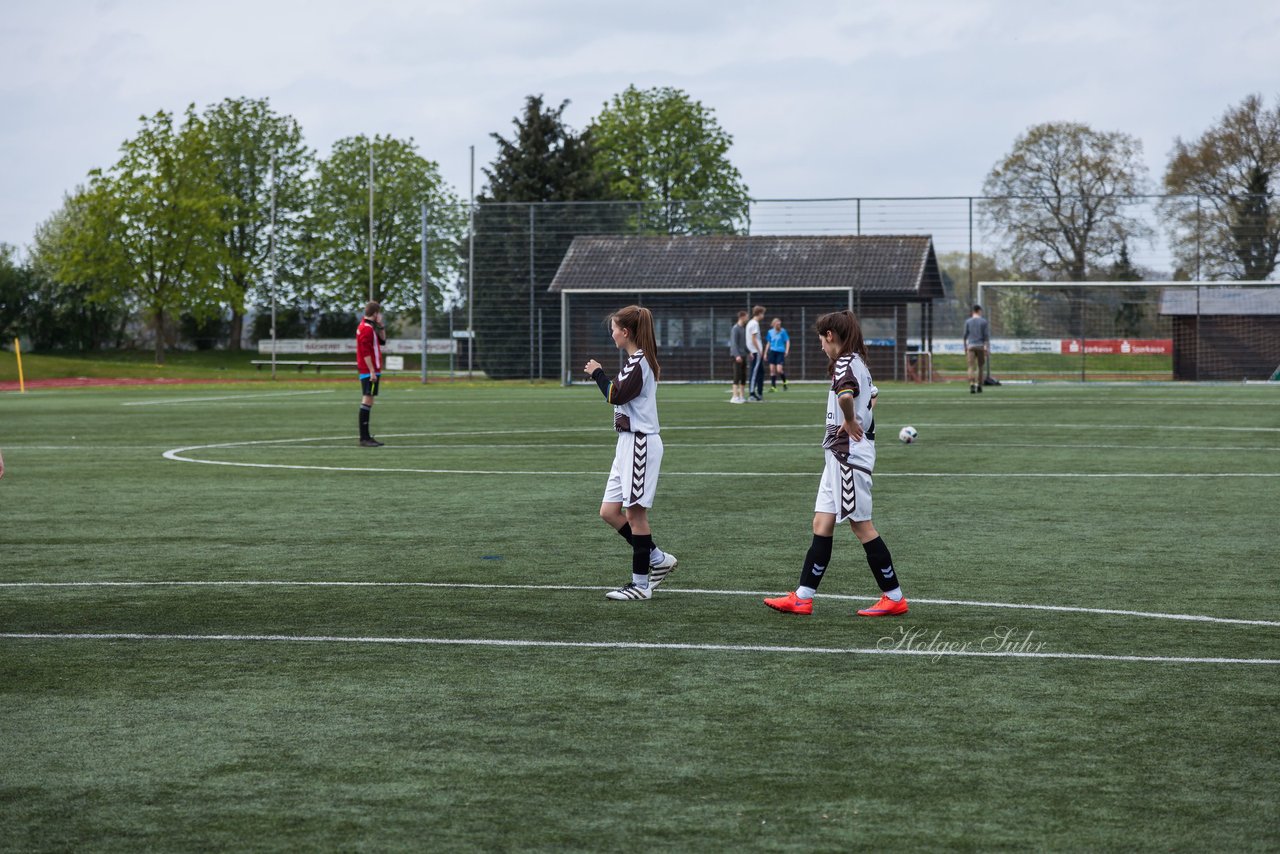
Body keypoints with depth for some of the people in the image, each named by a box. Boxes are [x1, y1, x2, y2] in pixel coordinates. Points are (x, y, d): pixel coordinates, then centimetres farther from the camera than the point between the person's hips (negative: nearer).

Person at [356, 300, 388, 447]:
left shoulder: (370, 327, 16)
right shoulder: (367, 329, -15)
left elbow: (382, 341, 22)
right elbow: (366, 352, -20)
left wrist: (380, 326, 9)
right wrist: (372, 371, -21)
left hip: (369, 370, 11)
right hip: (369, 370, -11)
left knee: (367, 401, 12)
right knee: (367, 400, -12)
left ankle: (366, 436, 16)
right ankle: (364, 438, -14)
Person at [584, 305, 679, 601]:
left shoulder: (638, 362, -15)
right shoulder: (636, 360, 16)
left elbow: (616, 395, -20)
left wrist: (598, 373, -7)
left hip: (641, 443, -10)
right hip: (628, 442, 10)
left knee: (635, 513, -4)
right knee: (610, 511, 9)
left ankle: (641, 584, 3)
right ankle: (658, 559, 18)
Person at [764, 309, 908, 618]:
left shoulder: (844, 363, -16)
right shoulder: (858, 363, 14)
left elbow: (845, 396, -38)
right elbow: (872, 395, 33)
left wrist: (851, 422, -21)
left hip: (849, 453, -10)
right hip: (840, 454, 10)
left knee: (861, 525, -3)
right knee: (822, 523, 8)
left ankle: (894, 598, 4)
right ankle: (802, 597, 10)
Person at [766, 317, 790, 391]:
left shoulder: (783, 331, -3)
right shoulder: (770, 332, 8)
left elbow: (787, 341, 0)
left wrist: (787, 350, -12)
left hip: (780, 352, -4)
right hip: (772, 352, 4)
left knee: (779, 370, -12)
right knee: (772, 369, -1)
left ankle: (784, 383, 12)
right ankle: (773, 386, 4)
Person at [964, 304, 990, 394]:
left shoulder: (968, 322, 5)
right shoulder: (984, 321, 1)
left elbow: (965, 336, 7)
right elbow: (986, 336, -4)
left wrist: (965, 348, 17)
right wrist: (987, 349, -4)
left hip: (971, 346, 0)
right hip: (981, 346, 0)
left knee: (971, 367, -8)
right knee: (980, 367, 14)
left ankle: (972, 385, -27)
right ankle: (979, 387, 18)